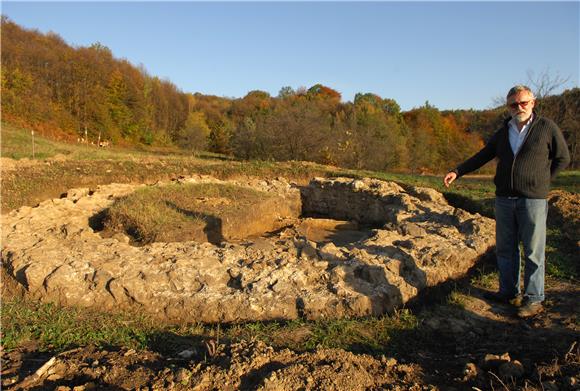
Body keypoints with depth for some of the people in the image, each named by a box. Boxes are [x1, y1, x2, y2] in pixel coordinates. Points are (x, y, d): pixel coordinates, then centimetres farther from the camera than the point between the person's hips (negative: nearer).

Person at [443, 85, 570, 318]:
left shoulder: (547, 128, -2)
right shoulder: (503, 132, 11)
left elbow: (563, 158, 6)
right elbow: (482, 156, 14)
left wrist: (540, 182, 0)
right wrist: (457, 172, 5)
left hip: (533, 200, -5)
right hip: (504, 199, 5)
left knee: (533, 252, 0)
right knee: (505, 249, 11)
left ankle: (534, 300, 10)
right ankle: (509, 292, 24)